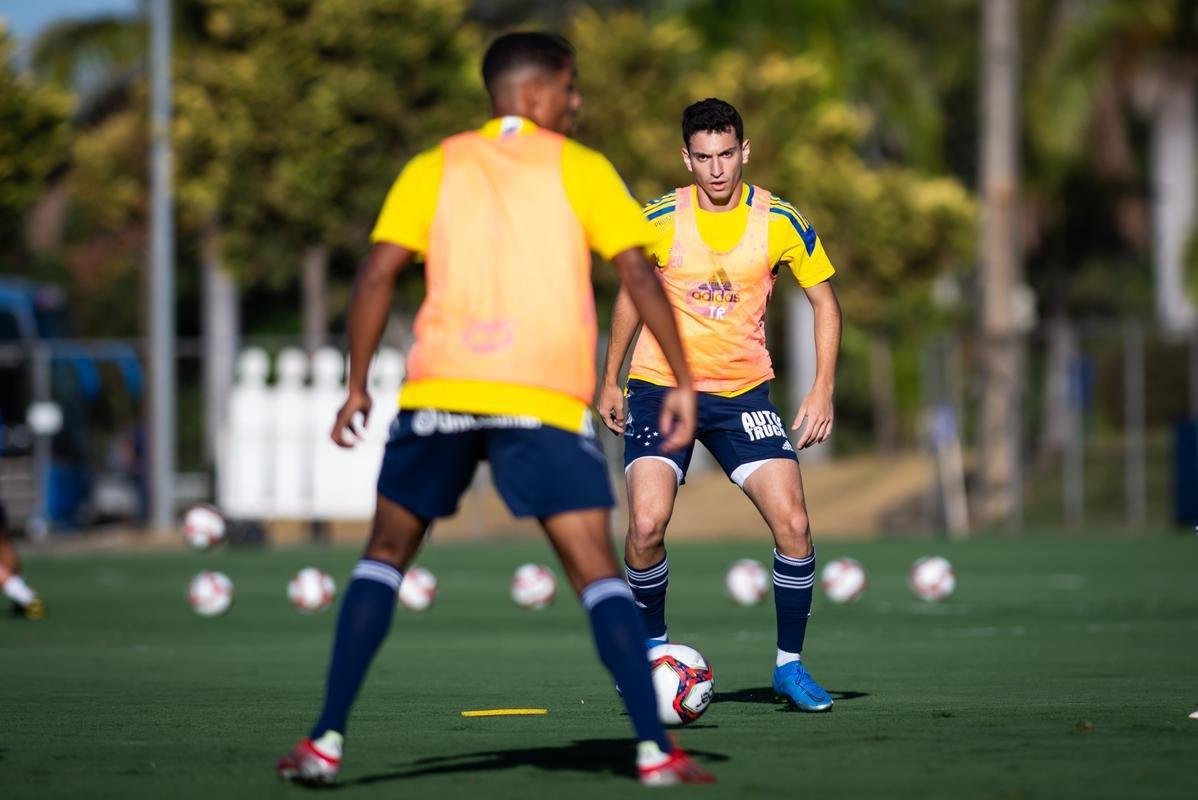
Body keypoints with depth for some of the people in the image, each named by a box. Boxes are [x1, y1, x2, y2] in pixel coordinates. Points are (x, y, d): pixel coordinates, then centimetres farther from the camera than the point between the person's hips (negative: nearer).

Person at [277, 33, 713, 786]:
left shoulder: (434, 169, 12)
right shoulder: (582, 169, 8)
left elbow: (378, 275, 3)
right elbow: (639, 274, -2)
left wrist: (358, 386, 7)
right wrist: (683, 381, 0)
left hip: (440, 388, 2)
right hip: (547, 401, -2)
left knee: (387, 553, 15)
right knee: (597, 569, -1)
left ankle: (327, 741, 8)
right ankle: (655, 748, -10)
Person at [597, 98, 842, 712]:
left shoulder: (780, 222, -6)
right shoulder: (660, 221, -7)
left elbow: (824, 300, 5)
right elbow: (632, 293, 11)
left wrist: (822, 391, -3)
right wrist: (609, 380, 12)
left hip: (742, 392, 1)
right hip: (660, 385, -1)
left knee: (793, 523, -12)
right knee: (646, 524, -19)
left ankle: (789, 664, 7)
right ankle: (653, 649, 7)